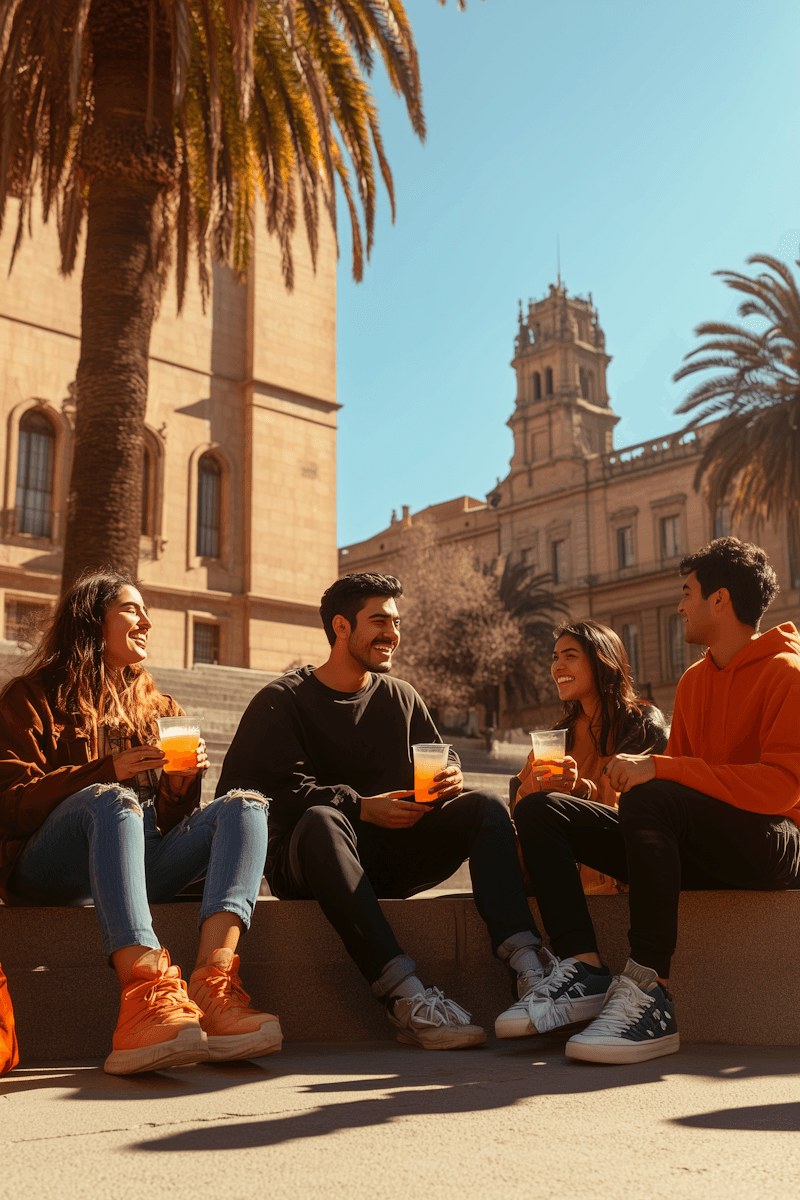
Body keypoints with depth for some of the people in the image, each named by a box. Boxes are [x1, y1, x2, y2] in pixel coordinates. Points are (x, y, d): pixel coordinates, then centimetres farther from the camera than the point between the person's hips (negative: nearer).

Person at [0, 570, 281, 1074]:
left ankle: (213, 983, -43)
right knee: (112, 801, -36)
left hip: (140, 864, 5)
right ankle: (149, 992, -57)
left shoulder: (160, 709, 25)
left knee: (246, 804, -18)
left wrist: (184, 781, -2)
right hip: (52, 873, -4)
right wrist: (109, 770, -15)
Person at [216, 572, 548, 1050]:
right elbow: (255, 789, -14)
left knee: (486, 806, -15)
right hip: (307, 865, -4)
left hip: (393, 858, 5)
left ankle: (527, 968, -35)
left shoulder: (401, 697, 17)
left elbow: (441, 761, 17)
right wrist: (360, 807, -23)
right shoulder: (282, 700, 0)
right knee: (321, 821, -38)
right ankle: (406, 996, -48)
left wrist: (451, 777, -11)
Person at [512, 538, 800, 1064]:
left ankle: (651, 993, -33)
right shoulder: (695, 680, 18)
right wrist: (638, 770, -7)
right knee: (539, 810, -5)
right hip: (695, 849, 8)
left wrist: (660, 770, -27)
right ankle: (584, 970, -20)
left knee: (651, 800, -38)